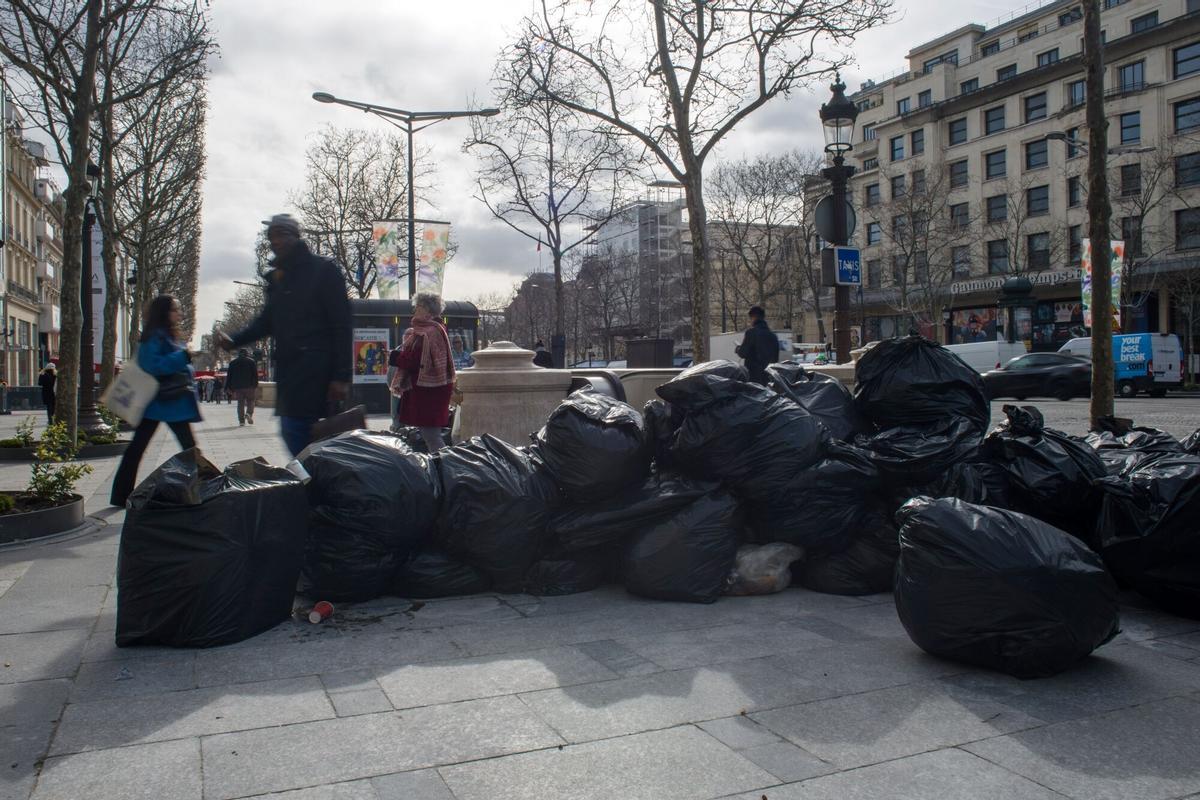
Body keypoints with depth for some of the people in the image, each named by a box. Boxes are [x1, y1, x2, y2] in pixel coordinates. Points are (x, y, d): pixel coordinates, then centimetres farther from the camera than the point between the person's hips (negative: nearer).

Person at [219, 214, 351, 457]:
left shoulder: (323, 270, -3)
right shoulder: (278, 277, 18)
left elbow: (341, 326, -9)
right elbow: (266, 321, 22)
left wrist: (341, 377, -15)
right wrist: (234, 340, 3)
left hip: (317, 373, -7)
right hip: (288, 373, 7)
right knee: (291, 433, 8)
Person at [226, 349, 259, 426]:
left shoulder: (232, 363, 15)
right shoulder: (251, 361, 5)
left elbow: (229, 376, 13)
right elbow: (255, 374, -3)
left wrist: (231, 388, 13)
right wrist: (256, 386, -3)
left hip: (237, 387, 2)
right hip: (249, 386, -2)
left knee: (240, 403, 6)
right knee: (250, 401, 6)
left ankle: (241, 420, -1)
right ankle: (249, 413, -21)